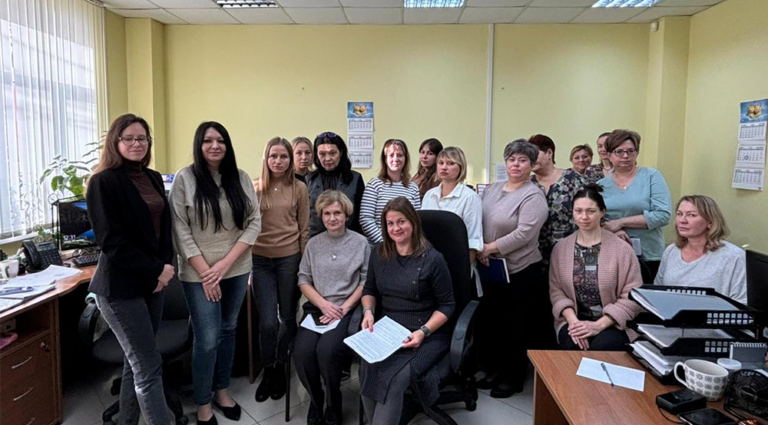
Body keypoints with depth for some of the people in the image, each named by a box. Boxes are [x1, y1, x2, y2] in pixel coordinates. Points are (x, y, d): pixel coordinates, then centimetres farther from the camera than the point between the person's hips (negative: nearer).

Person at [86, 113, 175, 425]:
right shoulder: (104, 182, -10)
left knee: (137, 361, 15)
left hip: (153, 281, 7)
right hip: (121, 285, -7)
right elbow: (112, 241, -17)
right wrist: (157, 270, -15)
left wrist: (165, 265, -5)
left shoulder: (154, 179, 11)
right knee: (149, 367, -5)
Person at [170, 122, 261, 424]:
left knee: (228, 331, 16)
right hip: (199, 274, -3)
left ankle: (222, 390, 35)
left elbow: (255, 222, -1)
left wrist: (226, 262, -11)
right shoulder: (184, 178, -6)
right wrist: (205, 273, -14)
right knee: (207, 339, -1)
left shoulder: (241, 178, 2)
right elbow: (180, 230, -9)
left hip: (237, 270, 4)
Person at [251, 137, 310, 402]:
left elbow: (304, 229, 3)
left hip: (290, 259, 0)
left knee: (287, 318, 10)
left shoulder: (299, 188, 0)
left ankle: (280, 368, 31)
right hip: (260, 260, 0)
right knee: (268, 321, -2)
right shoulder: (255, 188, 1)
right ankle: (268, 370, 22)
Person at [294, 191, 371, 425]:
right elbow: (303, 280, 8)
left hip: (347, 310, -2)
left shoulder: (361, 242, 3)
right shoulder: (313, 244, 10)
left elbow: (366, 282, -1)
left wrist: (343, 308, -11)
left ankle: (333, 405, -1)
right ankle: (315, 399, 6)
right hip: (316, 308, 3)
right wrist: (324, 305, -8)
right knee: (302, 352, -23)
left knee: (326, 350, -28)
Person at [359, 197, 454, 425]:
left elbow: (447, 305, -4)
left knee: (394, 377, -30)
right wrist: (368, 311, -2)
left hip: (427, 336, -4)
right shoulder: (378, 253, 8)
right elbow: (369, 289, 20)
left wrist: (423, 332, -17)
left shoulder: (432, 259, -7)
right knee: (367, 370, -25)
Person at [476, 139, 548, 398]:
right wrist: (480, 249, -8)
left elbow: (524, 234, -22)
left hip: (520, 272, -6)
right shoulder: (492, 190, 10)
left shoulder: (533, 196, -12)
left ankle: (514, 377, 24)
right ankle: (494, 369, 34)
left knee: (515, 327, 7)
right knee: (488, 322, 15)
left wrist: (491, 247, -18)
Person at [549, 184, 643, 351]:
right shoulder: (560, 248, 5)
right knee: (575, 347, -29)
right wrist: (573, 321, -15)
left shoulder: (622, 249, -5)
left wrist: (598, 326, -16)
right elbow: (556, 291, 3)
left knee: (601, 349, -31)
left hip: (612, 323, -1)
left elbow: (632, 297, -9)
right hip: (574, 320, 2)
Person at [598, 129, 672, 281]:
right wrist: (613, 230, -17)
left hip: (648, 257, -2)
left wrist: (621, 222, -14)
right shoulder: (601, 185, 5)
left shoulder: (652, 176, -2)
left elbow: (663, 214, -11)